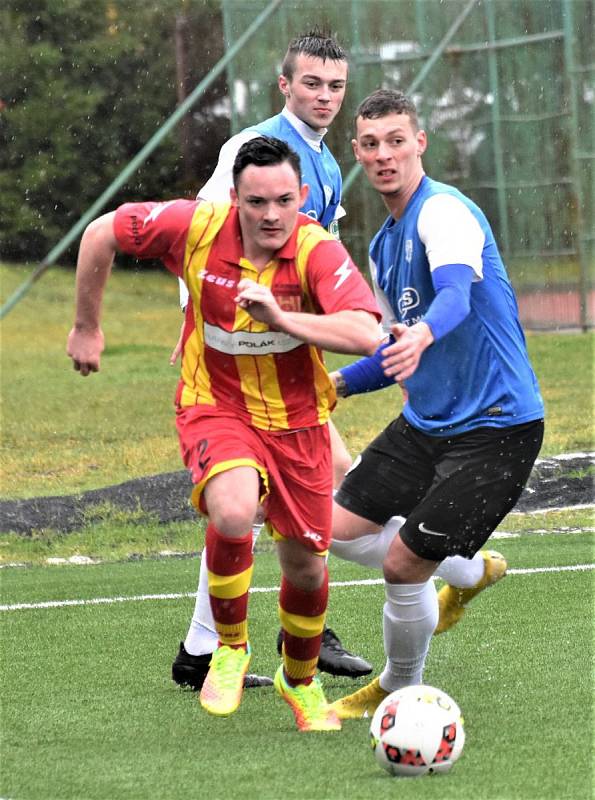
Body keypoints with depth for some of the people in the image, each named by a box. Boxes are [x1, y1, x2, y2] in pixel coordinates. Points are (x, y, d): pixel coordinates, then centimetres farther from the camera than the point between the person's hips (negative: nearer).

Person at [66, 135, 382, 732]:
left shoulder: (317, 251, -22)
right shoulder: (198, 227, -18)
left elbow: (366, 335, -36)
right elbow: (102, 233, -2)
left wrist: (281, 318, -44)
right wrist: (87, 328, 6)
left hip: (295, 419, 1)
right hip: (215, 407, -1)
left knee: (306, 566, 9)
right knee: (233, 511, -32)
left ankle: (300, 681, 41)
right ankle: (229, 647, -5)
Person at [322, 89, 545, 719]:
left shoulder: (446, 211, -17)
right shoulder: (384, 246, 11)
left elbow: (456, 294, -38)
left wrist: (422, 335, -57)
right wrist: (338, 383, 21)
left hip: (495, 428, -9)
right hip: (425, 423, 9)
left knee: (403, 565, -11)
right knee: (339, 530, 10)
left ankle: (401, 692, 15)